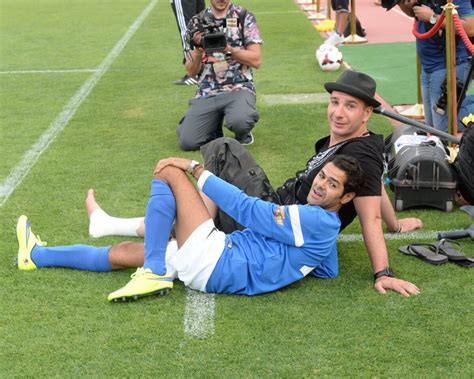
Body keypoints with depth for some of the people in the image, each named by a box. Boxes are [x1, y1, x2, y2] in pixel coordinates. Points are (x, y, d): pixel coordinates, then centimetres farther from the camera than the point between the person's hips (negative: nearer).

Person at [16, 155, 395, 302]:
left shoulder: (319, 221, -13)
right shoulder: (322, 229, 14)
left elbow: (250, 210, -15)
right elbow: (328, 271, 30)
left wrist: (196, 169, -10)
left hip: (218, 264, -9)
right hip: (217, 267, 10)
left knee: (169, 172, -8)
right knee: (127, 251, 19)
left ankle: (154, 272, -13)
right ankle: (37, 256, 32)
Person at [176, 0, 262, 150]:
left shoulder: (244, 17, 4)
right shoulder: (196, 23, 10)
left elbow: (256, 60, -1)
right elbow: (191, 71, 8)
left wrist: (228, 49, -14)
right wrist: (198, 49, -11)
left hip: (239, 87, -2)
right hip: (207, 92, 2)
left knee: (239, 122, -35)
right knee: (187, 142, -16)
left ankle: (243, 133, 2)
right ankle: (214, 125, 16)